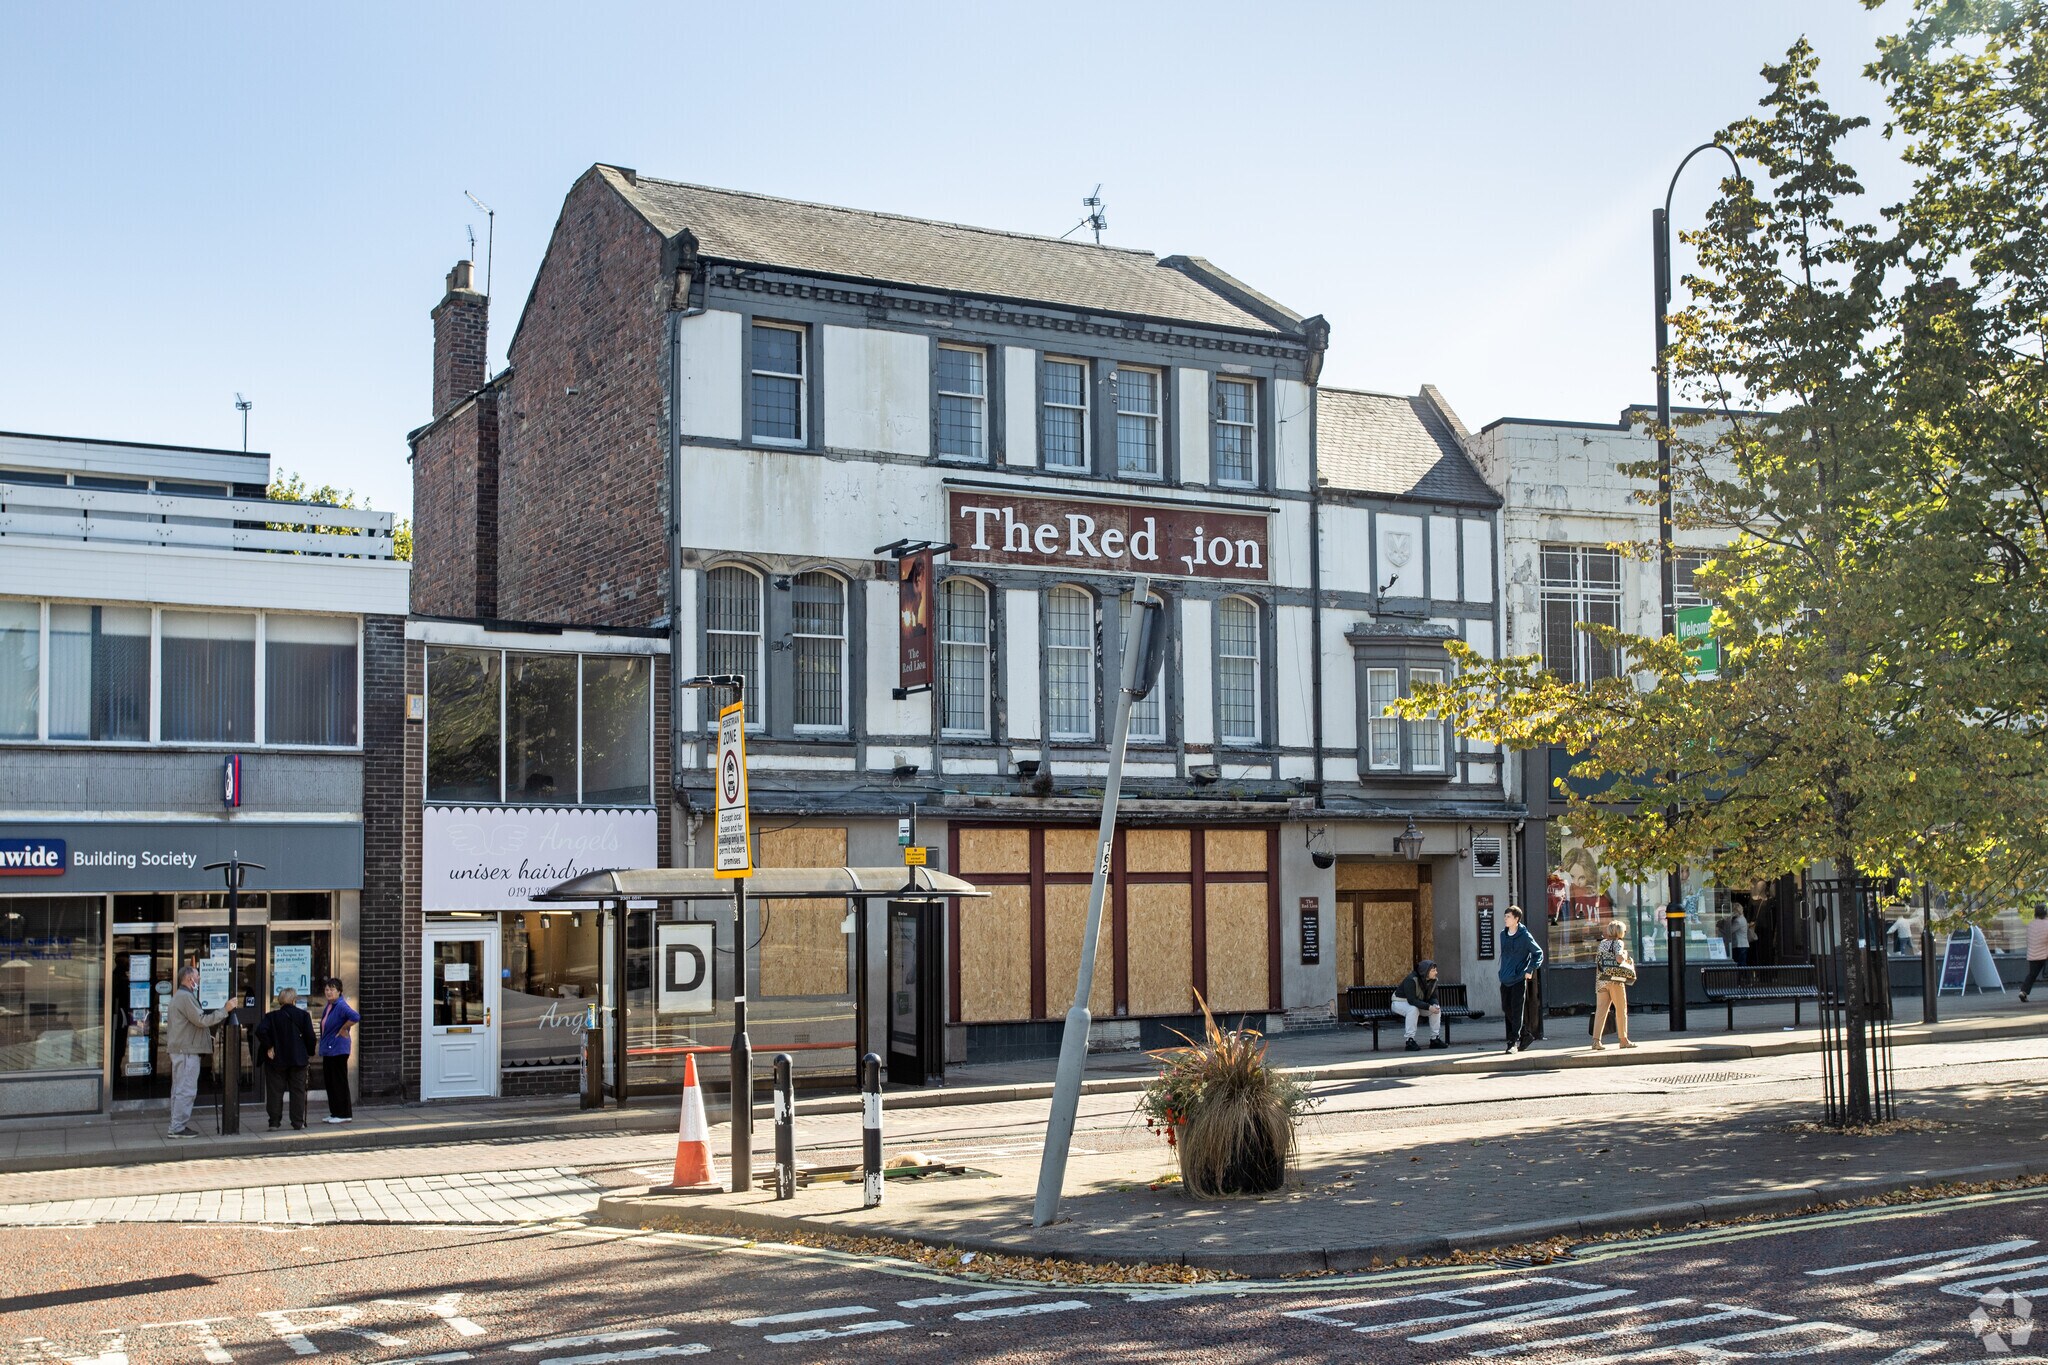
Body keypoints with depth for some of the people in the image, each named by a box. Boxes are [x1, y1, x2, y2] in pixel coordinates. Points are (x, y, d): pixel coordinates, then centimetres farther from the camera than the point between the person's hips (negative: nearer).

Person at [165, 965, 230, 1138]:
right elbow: (201, 1020, -19)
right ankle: (178, 1128, -10)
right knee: (186, 1090, -10)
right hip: (187, 1050, -11)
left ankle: (177, 1126, 17)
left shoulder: (180, 996, 22)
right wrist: (225, 1010, -16)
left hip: (180, 1050, 11)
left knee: (179, 1090, 13)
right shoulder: (186, 997, -14)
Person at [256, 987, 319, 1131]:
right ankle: (298, 1122, 5)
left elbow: (261, 1031, -16)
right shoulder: (303, 1015, -2)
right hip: (298, 1059, 0)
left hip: (277, 1060, 0)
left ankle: (274, 1121, 6)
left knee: (275, 1091, 7)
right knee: (298, 1090, 6)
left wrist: (268, 1047, -8)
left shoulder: (272, 1016, -2)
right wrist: (310, 1051, 10)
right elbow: (310, 1037, -5)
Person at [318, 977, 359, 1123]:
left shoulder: (341, 1006, -16)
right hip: (328, 1049, 10)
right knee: (329, 1082, 13)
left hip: (338, 1049, -10)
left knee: (339, 1082, -5)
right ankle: (335, 1113, 20)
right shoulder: (329, 1006, 13)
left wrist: (343, 1030, -20)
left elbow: (355, 1017, -33)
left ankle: (344, 1114, 1)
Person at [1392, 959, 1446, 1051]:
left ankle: (1435, 1039, -5)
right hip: (1400, 1002, -7)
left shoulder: (1433, 980, -7)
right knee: (1413, 1009, -39)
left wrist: (1435, 1005, -27)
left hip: (1418, 1003, 7)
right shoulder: (1411, 980, -31)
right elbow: (1411, 1000, -36)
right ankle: (1410, 1041, -33)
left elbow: (1433, 997, -2)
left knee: (1437, 1008, -15)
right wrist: (1428, 1007, -41)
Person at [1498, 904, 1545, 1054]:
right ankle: (1526, 1034, 25)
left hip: (1519, 979, -7)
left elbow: (1539, 953, -3)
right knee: (1507, 1009, 8)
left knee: (1517, 1011, -6)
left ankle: (1514, 1043, -5)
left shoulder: (1525, 936, -9)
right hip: (1505, 980, 7)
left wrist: (1530, 970, -10)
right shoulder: (1503, 935, 10)